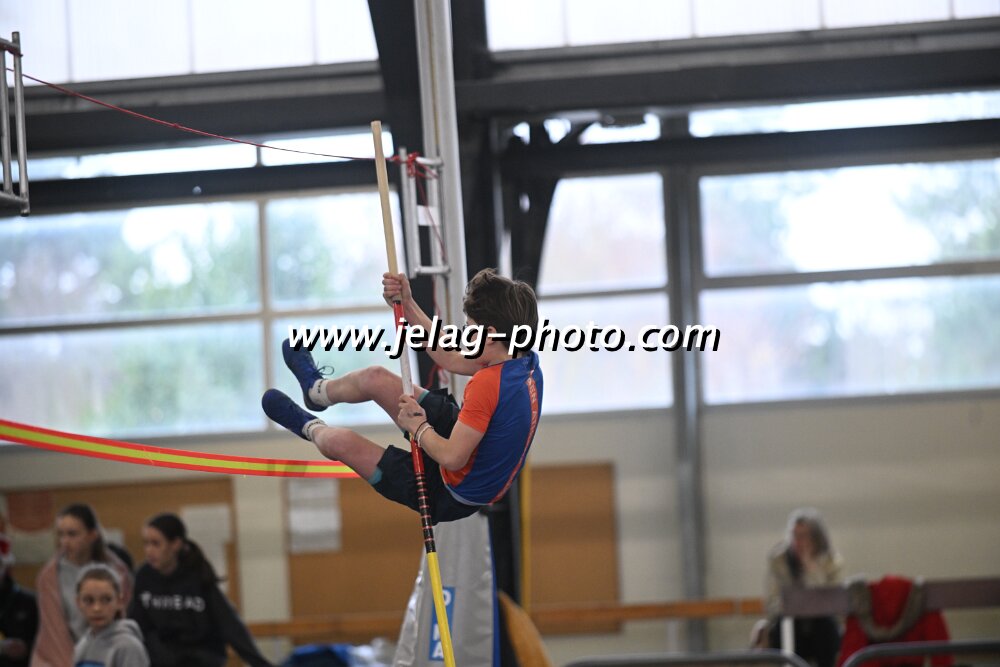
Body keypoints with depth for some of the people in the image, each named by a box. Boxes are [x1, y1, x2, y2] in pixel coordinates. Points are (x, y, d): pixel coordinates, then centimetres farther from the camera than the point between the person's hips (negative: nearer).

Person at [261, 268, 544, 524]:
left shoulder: (488, 383, -37)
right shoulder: (528, 360, -9)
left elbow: (452, 458, -35)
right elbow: (451, 359, 3)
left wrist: (417, 427, -16)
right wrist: (407, 305, 1)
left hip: (453, 495, -8)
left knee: (338, 441, 2)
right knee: (375, 378, 15)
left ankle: (311, 428, 42)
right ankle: (318, 390, 51)